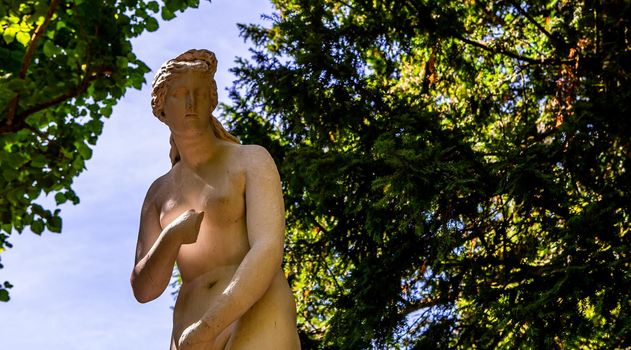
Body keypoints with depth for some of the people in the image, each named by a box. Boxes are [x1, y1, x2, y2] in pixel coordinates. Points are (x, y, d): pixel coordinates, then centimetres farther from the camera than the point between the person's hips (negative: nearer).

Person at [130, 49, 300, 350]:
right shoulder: (159, 192, 20)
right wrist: (171, 238, -10)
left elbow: (268, 250, -8)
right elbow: (143, 289, 12)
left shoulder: (251, 160, 7)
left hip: (260, 322, -5)